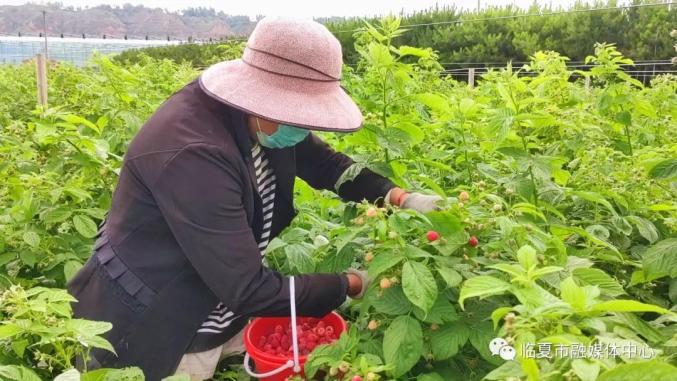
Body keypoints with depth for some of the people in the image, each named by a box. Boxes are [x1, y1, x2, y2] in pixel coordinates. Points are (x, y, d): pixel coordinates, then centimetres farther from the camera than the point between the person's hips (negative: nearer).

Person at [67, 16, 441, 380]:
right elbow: (248, 289, -31)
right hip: (151, 335, -7)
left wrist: (400, 198, -9)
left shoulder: (258, 119, -10)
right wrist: (351, 284, -19)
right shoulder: (194, 153, -34)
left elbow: (324, 162, 6)